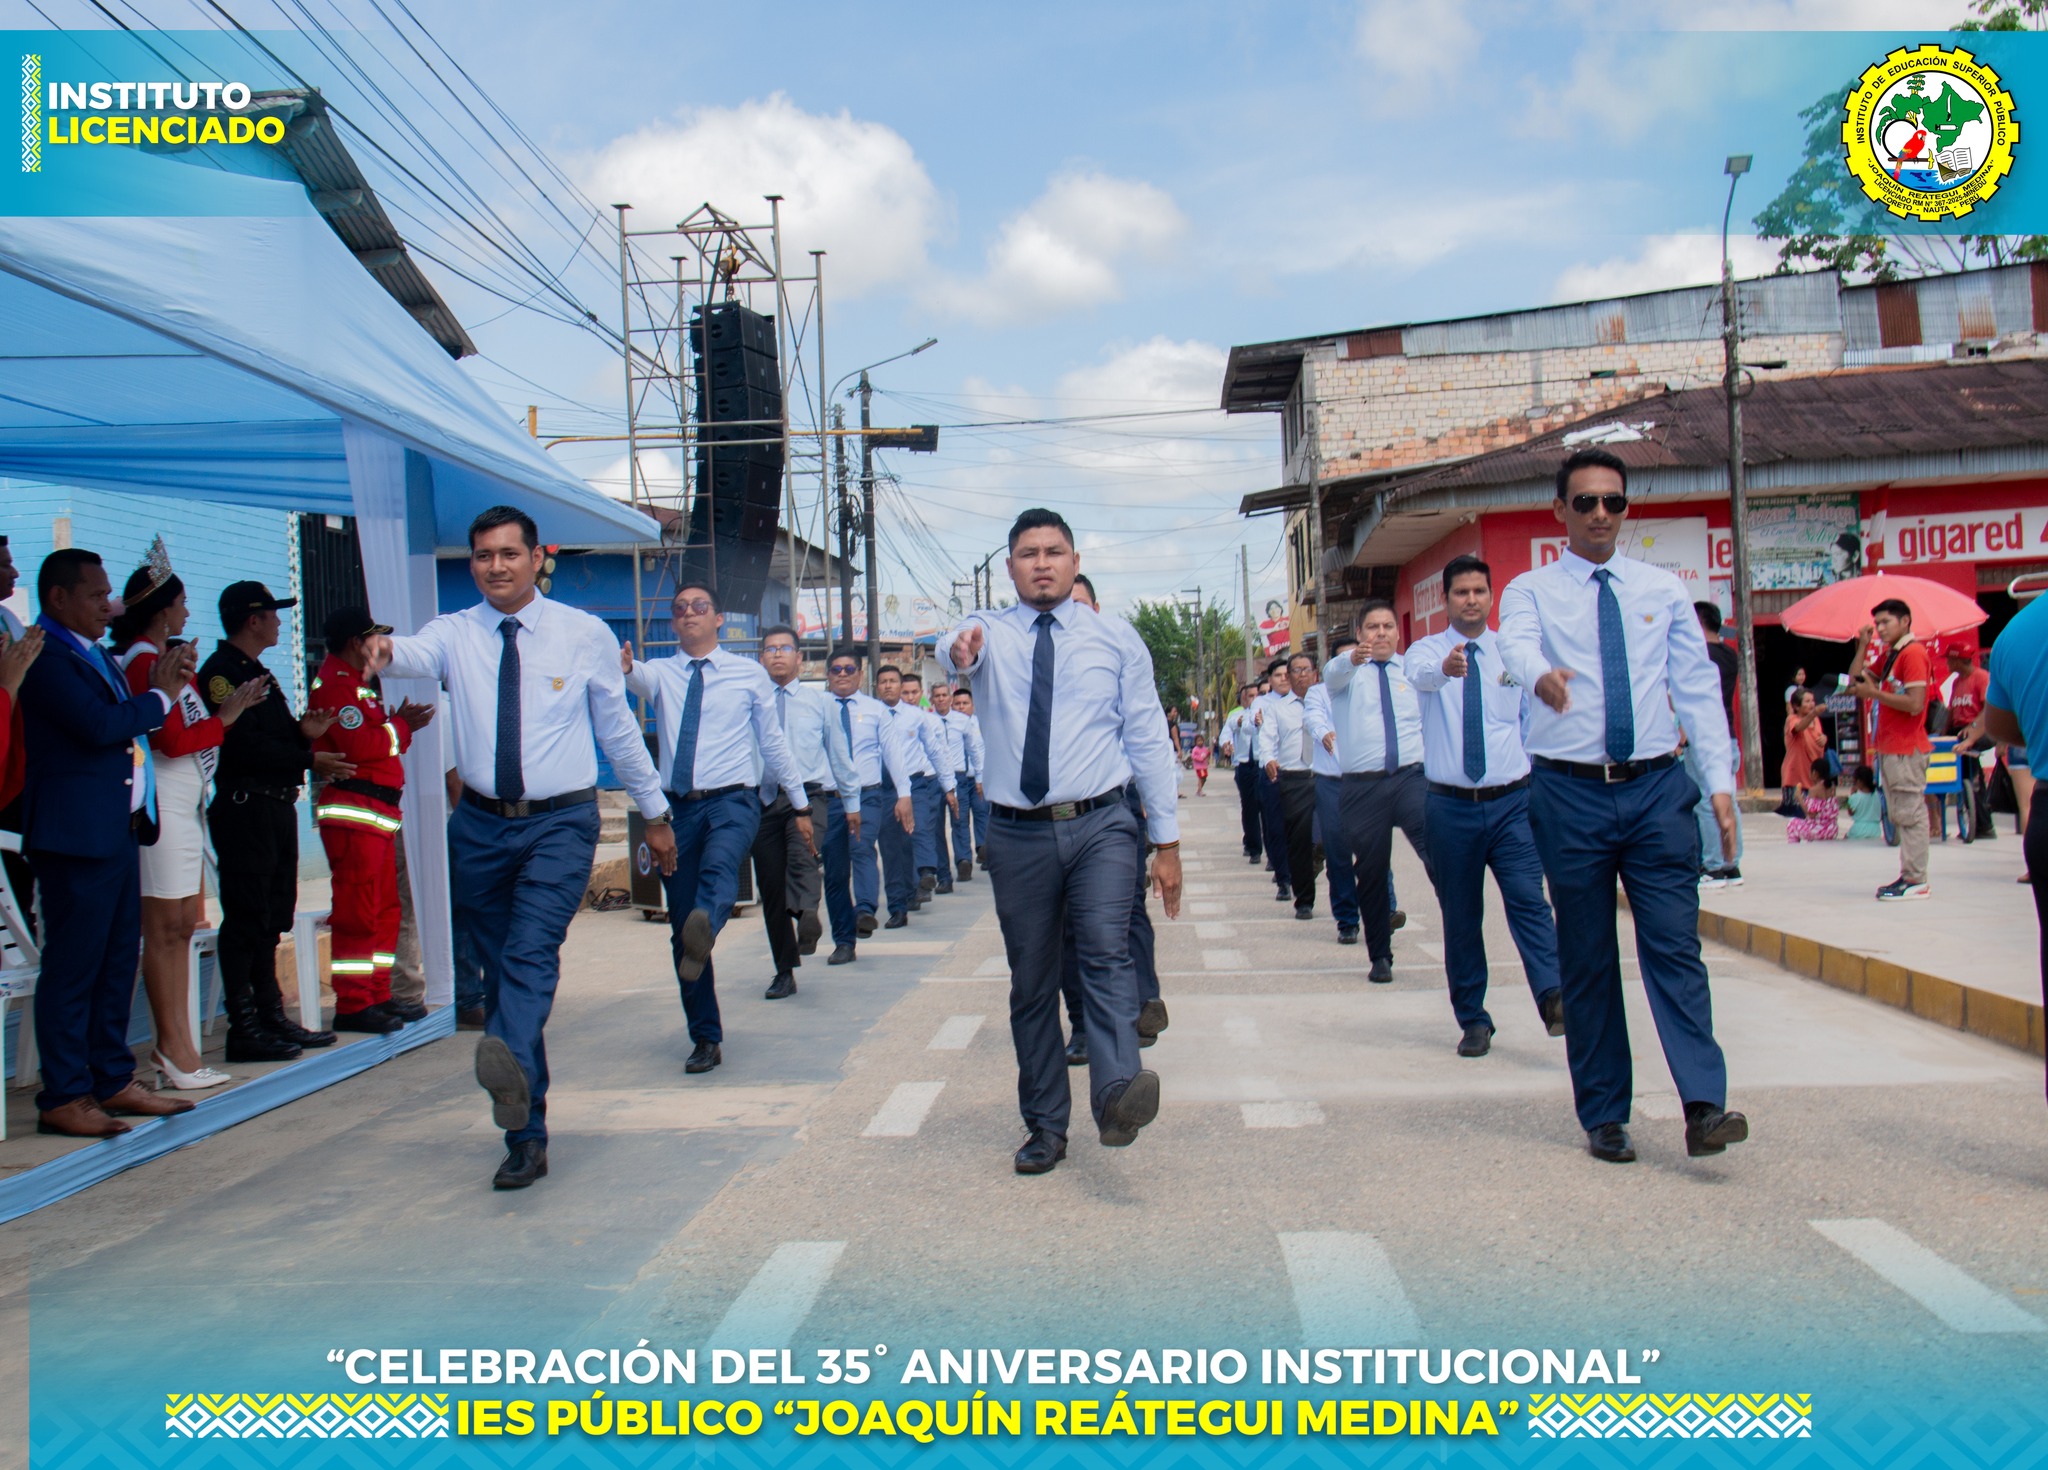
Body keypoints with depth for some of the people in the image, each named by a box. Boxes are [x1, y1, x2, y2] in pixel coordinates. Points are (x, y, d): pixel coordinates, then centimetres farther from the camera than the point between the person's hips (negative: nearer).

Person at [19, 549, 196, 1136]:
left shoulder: (97, 656, 19)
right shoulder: (45, 657, -12)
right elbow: (100, 725, -22)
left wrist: (162, 688, 2)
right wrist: (159, 697, -10)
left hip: (118, 829, 10)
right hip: (77, 832, -10)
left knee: (118, 961, 13)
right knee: (72, 966, -3)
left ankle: (112, 1081, 22)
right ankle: (63, 1097, 4)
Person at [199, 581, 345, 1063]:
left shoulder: (256, 673, 21)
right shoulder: (221, 672, -10)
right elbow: (244, 745, -19)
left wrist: (304, 732, 2)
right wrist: (309, 760, -15)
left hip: (276, 806, 10)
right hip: (244, 805, -10)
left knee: (270, 917, 13)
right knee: (246, 918, -6)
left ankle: (271, 1015, 19)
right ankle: (244, 1027, -3)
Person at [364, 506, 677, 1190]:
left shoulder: (586, 635, 3)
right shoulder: (455, 634, 4)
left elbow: (619, 729, 10)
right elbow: (419, 654, -20)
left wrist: (655, 813, 16)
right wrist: (387, 648, -44)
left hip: (561, 823, -2)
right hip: (480, 825, 2)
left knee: (532, 951, -24)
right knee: (498, 972, 5)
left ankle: (511, 1067, -47)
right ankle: (526, 1135, 13)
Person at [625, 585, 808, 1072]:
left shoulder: (749, 673, 8)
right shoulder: (660, 674, 9)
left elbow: (773, 743, 14)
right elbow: (640, 679, -16)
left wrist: (800, 805, 16)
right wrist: (623, 668, -40)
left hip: (733, 801, -2)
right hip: (679, 807, 2)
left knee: (719, 863, -37)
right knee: (681, 931, 3)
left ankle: (704, 928, -66)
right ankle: (706, 1039, 12)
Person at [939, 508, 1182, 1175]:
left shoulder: (1115, 637, 6)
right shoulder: (989, 633, 5)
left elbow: (1148, 737, 6)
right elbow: (954, 652, -20)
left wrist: (1167, 839, 2)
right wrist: (959, 651, -46)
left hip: (1100, 825, -1)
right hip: (1018, 833, 1)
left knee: (1106, 949, -24)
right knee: (1031, 983, 7)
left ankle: (1117, 1094, -35)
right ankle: (1045, 1127, 17)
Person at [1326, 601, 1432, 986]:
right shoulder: (1349, 670, 7)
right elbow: (1332, 676, -18)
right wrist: (1353, 659, -40)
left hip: (1412, 777, 0)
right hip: (1363, 784, 0)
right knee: (1372, 873, 6)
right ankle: (1379, 956, 20)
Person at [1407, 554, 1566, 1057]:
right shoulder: (1427, 650, 1)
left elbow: (1535, 722, 12)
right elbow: (1421, 675, -24)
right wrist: (1445, 667, -48)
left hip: (1512, 802, 0)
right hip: (1450, 805, 0)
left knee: (1529, 899, -17)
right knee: (1460, 917, 6)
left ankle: (1554, 997, -26)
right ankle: (1473, 1020, 16)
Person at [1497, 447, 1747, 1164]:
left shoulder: (1664, 590, 11)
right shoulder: (1531, 592, 4)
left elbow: (1698, 687, 7)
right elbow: (1516, 646, -18)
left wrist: (1721, 780, -3)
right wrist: (1542, 674, -42)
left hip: (1655, 788, 1)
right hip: (1570, 791, -1)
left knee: (1674, 944, -6)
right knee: (1586, 958, 5)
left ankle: (1704, 1106, -8)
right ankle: (1604, 1117, 13)